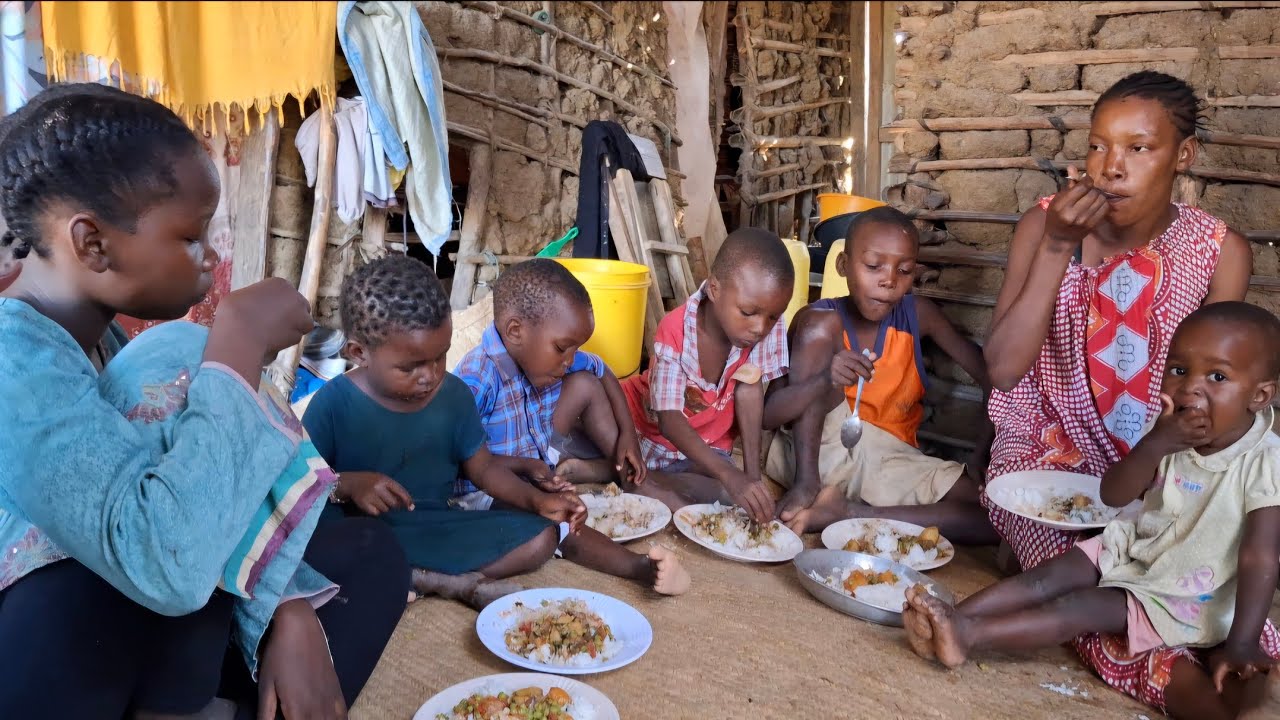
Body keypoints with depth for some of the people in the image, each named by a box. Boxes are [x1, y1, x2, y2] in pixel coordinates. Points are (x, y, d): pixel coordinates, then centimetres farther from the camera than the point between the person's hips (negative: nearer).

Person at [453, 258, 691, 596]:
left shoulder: (544, 354, -8)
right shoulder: (477, 380, -31)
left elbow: (603, 373, 8)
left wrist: (627, 434, -3)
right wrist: (522, 465, -32)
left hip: (542, 456, 8)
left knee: (585, 384, 0)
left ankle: (634, 480, -1)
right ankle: (638, 566, -47)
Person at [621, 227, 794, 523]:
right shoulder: (675, 330, -26)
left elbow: (749, 387, -18)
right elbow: (670, 420, -30)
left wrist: (752, 474, -28)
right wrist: (731, 477, -43)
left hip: (709, 444, 4)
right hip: (653, 429, -3)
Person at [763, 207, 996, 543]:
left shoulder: (918, 313, -4)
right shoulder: (823, 321, -13)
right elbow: (765, 413, -23)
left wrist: (982, 455, -13)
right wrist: (825, 381, -42)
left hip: (894, 460, 4)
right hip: (818, 453, -3)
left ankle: (847, 512, -22)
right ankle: (806, 485, -27)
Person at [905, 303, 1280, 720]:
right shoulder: (1173, 436, -5)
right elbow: (1113, 495, -12)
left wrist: (1241, 645, -31)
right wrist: (1155, 444, -29)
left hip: (1182, 600, -6)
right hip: (1133, 549, 6)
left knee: (1081, 607, -22)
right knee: (1050, 577, -12)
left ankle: (969, 635, -32)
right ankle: (955, 617, -24)